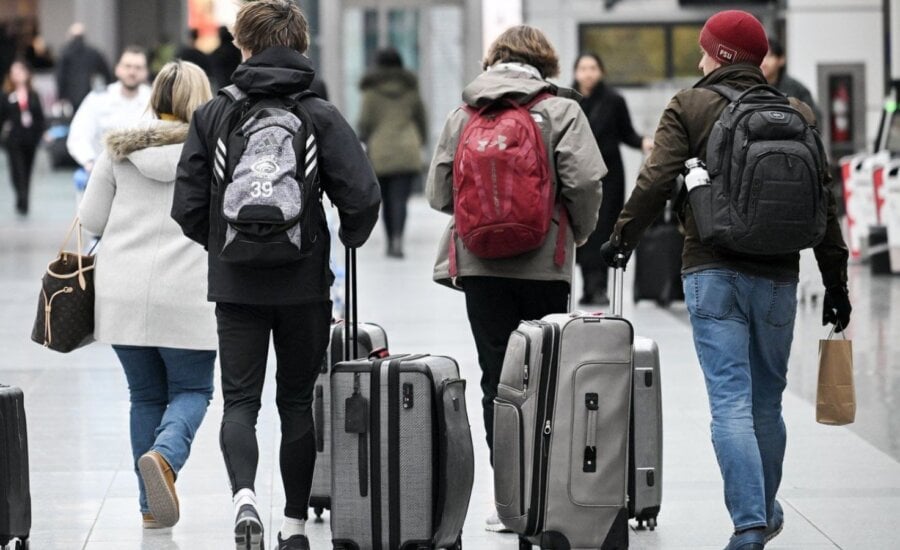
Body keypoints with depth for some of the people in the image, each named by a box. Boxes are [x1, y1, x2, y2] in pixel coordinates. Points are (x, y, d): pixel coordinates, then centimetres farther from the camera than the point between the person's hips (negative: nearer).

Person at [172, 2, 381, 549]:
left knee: (240, 400, 5)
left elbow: (188, 206, -4)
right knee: (298, 402, 12)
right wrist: (350, 238, 9)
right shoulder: (321, 116, -5)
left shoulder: (212, 115, -2)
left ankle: (244, 496, -20)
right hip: (304, 284, 0)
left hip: (236, 284, 0)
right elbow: (363, 196, -12)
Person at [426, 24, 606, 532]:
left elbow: (438, 191, 3)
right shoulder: (560, 110, -2)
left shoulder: (463, 115, 7)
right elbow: (584, 181, -12)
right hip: (544, 263, -2)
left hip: (479, 263, 2)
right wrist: (579, 231, 5)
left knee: (497, 380, 5)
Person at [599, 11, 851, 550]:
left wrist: (623, 236, 6)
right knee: (768, 401, 17)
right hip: (777, 277, 3)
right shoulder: (799, 115, 7)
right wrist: (836, 281, 12)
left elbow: (656, 181, -9)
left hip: (712, 274, -3)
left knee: (730, 403, -6)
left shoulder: (689, 107, -1)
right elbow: (823, 202, 6)